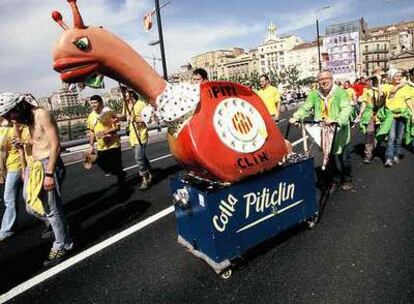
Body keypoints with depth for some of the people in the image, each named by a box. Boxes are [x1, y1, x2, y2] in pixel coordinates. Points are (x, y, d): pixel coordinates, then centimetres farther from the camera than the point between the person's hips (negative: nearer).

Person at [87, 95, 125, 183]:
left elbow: (117, 127, -13)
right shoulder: (91, 116, 5)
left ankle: (122, 182, 23)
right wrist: (91, 145, 11)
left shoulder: (109, 112, -11)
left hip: (113, 145, -5)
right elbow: (92, 132, 13)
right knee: (102, 164, 8)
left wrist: (106, 132, -27)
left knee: (117, 166, 2)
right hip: (101, 147, 5)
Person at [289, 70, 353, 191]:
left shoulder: (340, 92, -9)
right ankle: (336, 179, 33)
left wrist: (336, 120, -40)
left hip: (339, 131, -2)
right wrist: (296, 117, -23)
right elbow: (305, 108, -3)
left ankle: (347, 180, 35)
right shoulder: (314, 94, 2)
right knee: (333, 157, 14)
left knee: (344, 158, 13)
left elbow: (346, 108, -22)